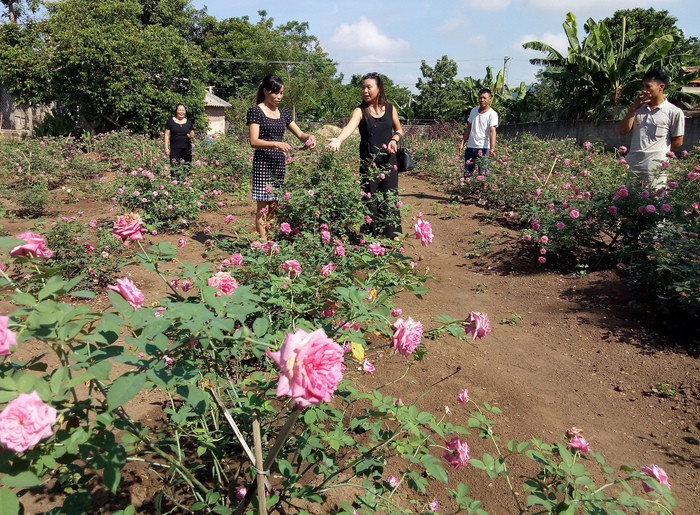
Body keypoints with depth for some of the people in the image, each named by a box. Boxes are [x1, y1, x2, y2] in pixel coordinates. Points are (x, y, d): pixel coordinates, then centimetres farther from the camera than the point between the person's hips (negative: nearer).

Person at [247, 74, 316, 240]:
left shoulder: (284, 113, 14)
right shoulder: (256, 111, -4)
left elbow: (300, 135, 16)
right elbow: (254, 141, -12)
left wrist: (309, 137, -7)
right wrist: (276, 144, -25)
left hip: (279, 163, 6)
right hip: (263, 162, -6)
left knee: (274, 207, 8)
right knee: (263, 207, -5)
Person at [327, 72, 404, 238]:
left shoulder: (390, 109, 3)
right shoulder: (360, 111, -6)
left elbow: (399, 130, 18)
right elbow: (350, 126, -27)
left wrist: (394, 139, -5)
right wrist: (338, 139, -47)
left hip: (388, 159, 2)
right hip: (368, 161, -1)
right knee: (370, 197, 2)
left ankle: (391, 234, 11)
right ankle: (370, 235, 12)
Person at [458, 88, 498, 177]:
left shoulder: (492, 114, -8)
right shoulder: (473, 110, 10)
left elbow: (492, 131, -20)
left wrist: (492, 148, -32)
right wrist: (462, 142, 11)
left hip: (483, 148, -6)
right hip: (470, 147, 6)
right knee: (467, 173, 10)